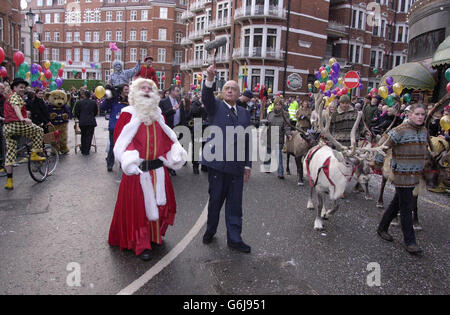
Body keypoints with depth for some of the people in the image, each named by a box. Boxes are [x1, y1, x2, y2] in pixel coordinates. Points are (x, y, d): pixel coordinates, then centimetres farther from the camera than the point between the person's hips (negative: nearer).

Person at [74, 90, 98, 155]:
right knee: (89, 136, 5)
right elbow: (96, 111, 11)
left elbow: (76, 112, 6)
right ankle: (87, 151, 6)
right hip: (91, 122, -1)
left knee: (83, 135, 16)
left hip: (82, 122, 1)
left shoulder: (79, 102, 0)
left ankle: (83, 150, 24)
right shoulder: (93, 102, 0)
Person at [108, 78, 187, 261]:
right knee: (138, 204, 1)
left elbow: (166, 138, 17)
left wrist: (174, 153, 6)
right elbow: (121, 139, -9)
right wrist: (129, 159, -20)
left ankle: (155, 234, 32)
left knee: (159, 201, 12)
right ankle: (141, 244, 13)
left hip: (158, 167, 5)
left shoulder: (157, 114, 12)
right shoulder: (129, 114, -4)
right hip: (138, 169, -5)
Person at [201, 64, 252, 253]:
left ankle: (234, 239, 18)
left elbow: (247, 141, 13)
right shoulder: (215, 106, 5)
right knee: (215, 200, 9)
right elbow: (206, 96, -18)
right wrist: (210, 79, -37)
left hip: (236, 165, 3)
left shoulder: (244, 113, 14)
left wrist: (247, 165, 9)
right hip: (217, 162, -3)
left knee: (235, 203, 7)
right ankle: (210, 231, 30)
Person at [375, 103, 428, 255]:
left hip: (415, 174, 7)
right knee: (406, 208, -3)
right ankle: (409, 241, 7)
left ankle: (382, 228, 31)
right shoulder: (401, 130, -14)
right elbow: (385, 146, -11)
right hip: (402, 174, -7)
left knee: (397, 203, 16)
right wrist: (378, 163, -7)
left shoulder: (424, 130, 10)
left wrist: (422, 168, 26)